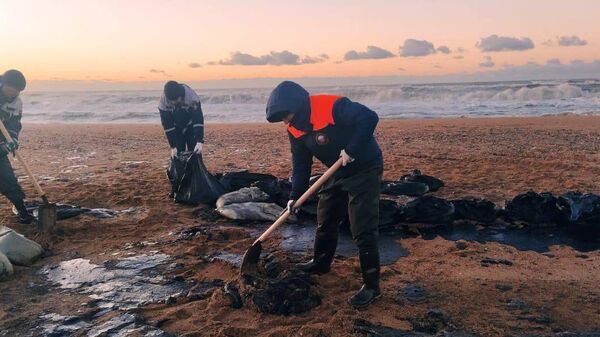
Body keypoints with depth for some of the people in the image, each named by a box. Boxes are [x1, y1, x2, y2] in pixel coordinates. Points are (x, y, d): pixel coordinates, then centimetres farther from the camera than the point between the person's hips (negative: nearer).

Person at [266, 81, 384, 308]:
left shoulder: (333, 107, -28)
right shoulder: (296, 129, -3)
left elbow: (369, 118, -33)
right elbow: (300, 163, 3)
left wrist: (351, 150, -32)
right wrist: (295, 195, -4)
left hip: (364, 168, -8)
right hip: (337, 172, 8)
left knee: (363, 230, -9)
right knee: (325, 221, 18)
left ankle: (371, 285, 3)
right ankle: (321, 263, 41)